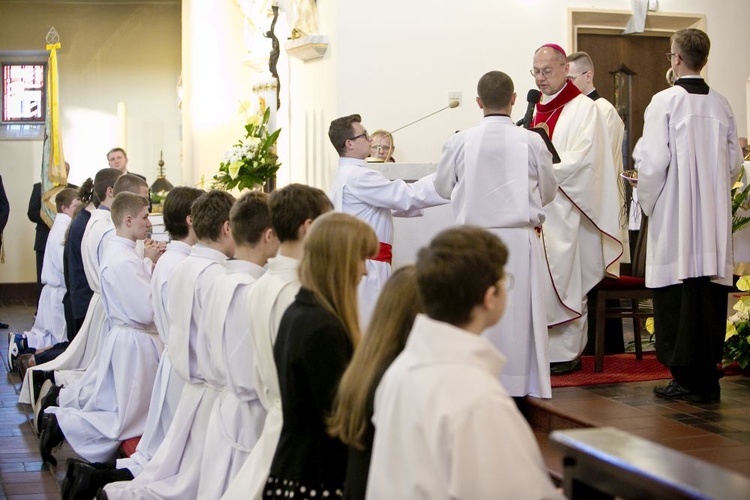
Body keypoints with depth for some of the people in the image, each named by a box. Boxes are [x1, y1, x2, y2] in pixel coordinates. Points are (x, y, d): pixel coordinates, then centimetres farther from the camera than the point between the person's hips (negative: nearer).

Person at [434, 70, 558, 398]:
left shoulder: (460, 142, -4)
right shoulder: (532, 142, -4)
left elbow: (443, 188, 11)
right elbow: (548, 192, 10)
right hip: (520, 240, 0)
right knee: (519, 315, 5)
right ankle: (519, 386, 9)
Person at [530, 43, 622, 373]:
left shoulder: (583, 108, -3)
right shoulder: (536, 109, 18)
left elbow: (581, 159, -14)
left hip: (564, 210, -6)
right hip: (536, 209, 6)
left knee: (563, 280, -5)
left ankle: (566, 352, 3)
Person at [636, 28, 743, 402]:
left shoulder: (665, 102, -10)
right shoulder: (721, 105, 5)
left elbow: (653, 162, -13)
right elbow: (735, 162, 11)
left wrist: (648, 200, 4)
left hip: (675, 217, -5)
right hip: (713, 220, 5)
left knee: (678, 298, 1)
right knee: (710, 296, 8)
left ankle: (686, 379, 3)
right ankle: (708, 379, 14)